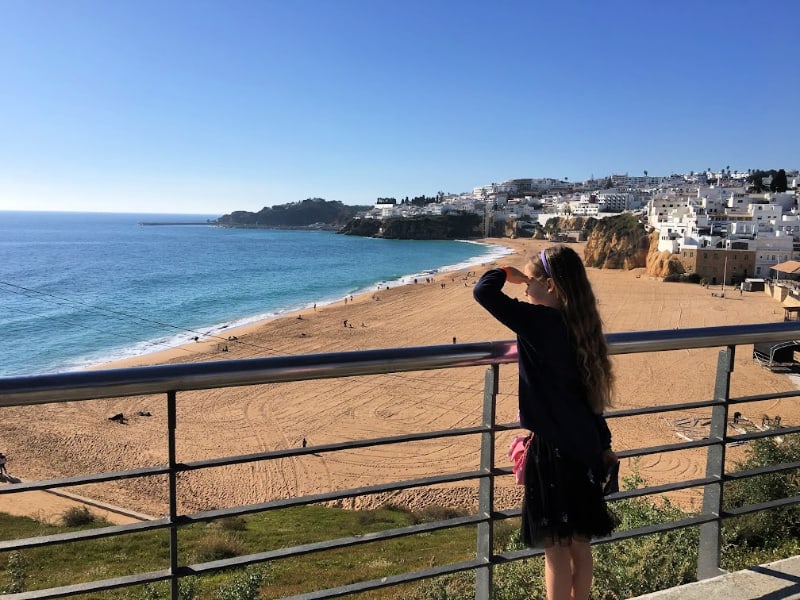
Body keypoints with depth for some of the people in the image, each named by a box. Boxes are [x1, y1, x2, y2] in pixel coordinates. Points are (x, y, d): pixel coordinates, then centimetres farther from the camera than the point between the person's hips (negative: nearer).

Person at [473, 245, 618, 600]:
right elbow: (591, 393, 12)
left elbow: (483, 291, -22)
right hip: (583, 447, 8)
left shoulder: (539, 322, -18)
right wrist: (604, 446, 20)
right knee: (578, 542, 18)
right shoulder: (578, 327, 6)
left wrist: (506, 274, -1)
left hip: (554, 450, -8)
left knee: (556, 545, 4)